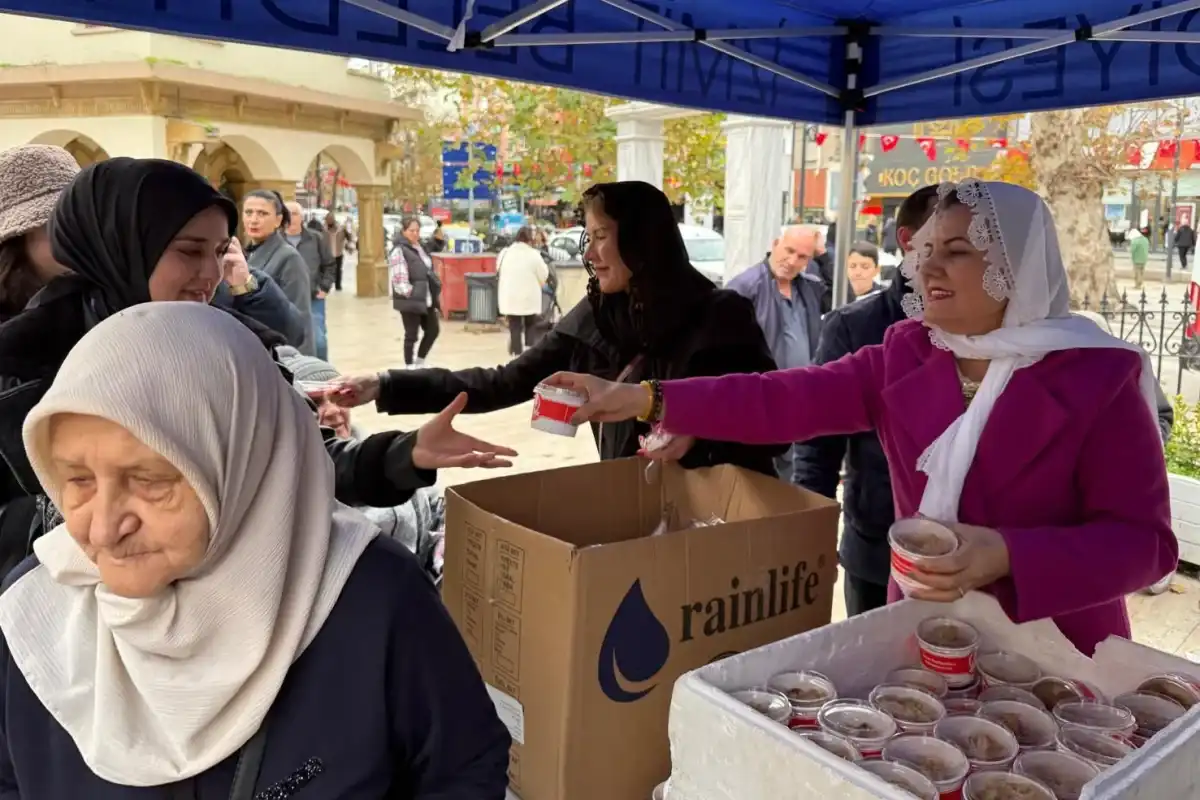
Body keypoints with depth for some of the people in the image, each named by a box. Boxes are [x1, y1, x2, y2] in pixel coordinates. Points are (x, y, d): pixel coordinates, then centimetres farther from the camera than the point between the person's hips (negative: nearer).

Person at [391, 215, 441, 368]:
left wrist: (436, 291, 11)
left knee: (433, 331, 12)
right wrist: (411, 294, -20)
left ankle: (420, 362, 29)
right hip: (410, 300, -8)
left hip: (426, 299, 8)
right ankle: (410, 367, 16)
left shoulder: (421, 247, 14)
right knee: (411, 335, 1)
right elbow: (399, 279, -19)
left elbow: (431, 271, 19)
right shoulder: (399, 250, -12)